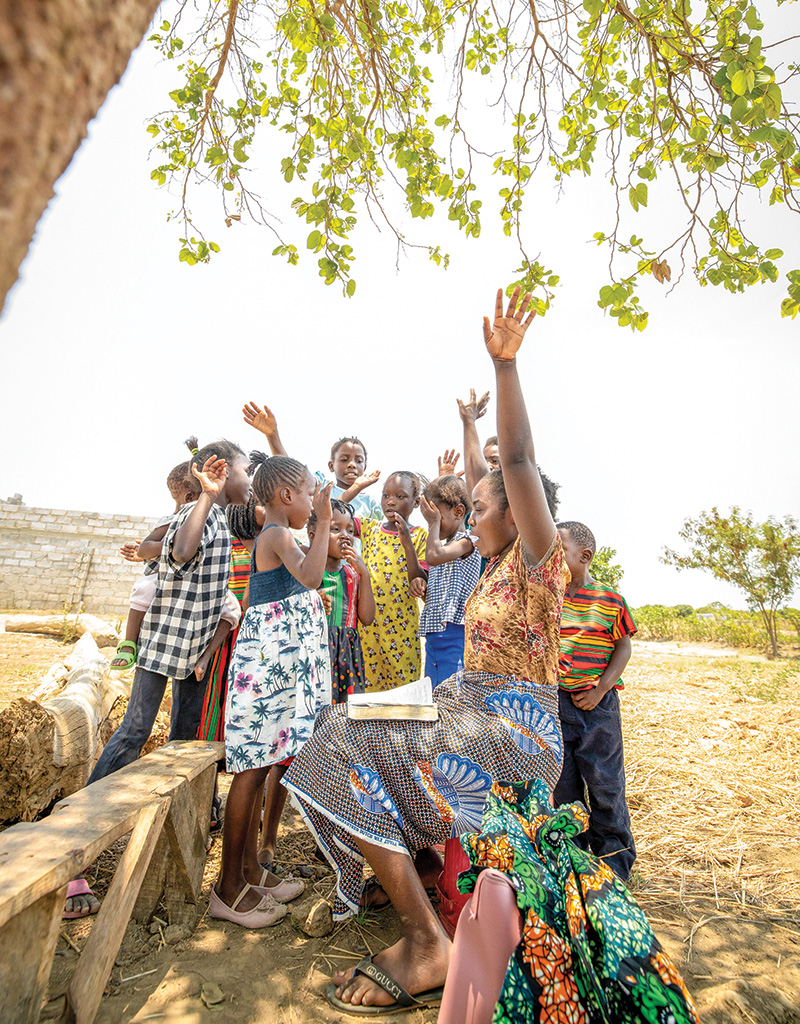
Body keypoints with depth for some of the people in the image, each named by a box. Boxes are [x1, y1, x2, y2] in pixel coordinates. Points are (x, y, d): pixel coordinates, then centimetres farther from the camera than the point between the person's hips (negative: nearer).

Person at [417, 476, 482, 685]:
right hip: (435, 632, 9)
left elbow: (434, 556, -29)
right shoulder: (444, 545, 18)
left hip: (453, 631, -9)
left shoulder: (466, 541, -9)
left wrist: (434, 523, -15)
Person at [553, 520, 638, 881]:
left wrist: (600, 689, -9)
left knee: (605, 785, 9)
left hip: (597, 705, -2)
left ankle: (615, 861, 31)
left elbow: (623, 648, 0)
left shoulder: (609, 599, -5)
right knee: (562, 786, 13)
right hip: (554, 703, 3)